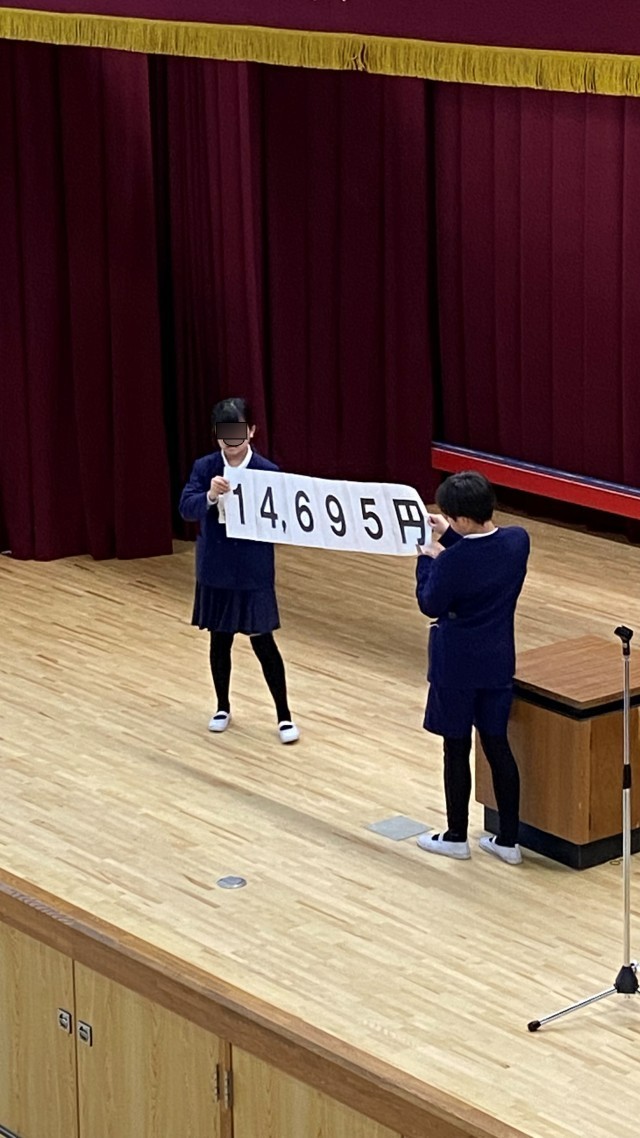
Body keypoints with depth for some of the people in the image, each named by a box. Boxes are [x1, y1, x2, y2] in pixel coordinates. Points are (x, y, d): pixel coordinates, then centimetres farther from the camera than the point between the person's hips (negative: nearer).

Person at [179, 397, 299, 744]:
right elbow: (186, 508, -15)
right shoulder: (204, 467, -3)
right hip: (215, 570, 3)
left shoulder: (267, 472, -9)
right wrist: (209, 497, -35)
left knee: (263, 643, 2)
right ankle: (223, 707, 31)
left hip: (254, 572, -2)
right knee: (219, 640, 14)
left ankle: (284, 715, 12)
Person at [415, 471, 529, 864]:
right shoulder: (518, 540, -8)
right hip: (498, 661, 5)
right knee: (498, 746, 13)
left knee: (457, 749, 9)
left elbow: (431, 605, -10)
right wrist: (450, 537, 7)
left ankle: (456, 837, 22)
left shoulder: (452, 560, -26)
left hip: (457, 665, -5)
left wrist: (429, 559, 1)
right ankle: (508, 840, 18)